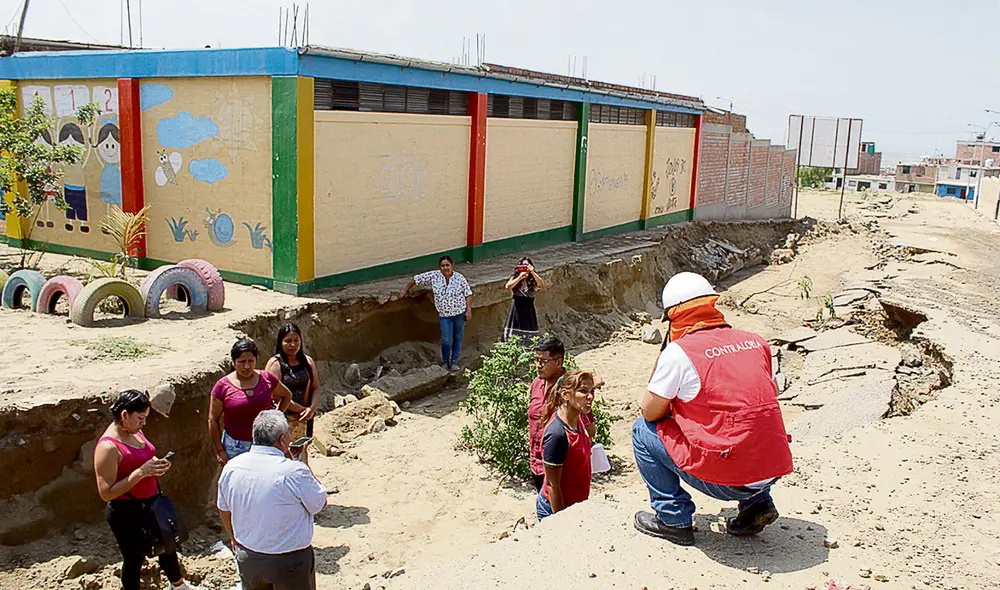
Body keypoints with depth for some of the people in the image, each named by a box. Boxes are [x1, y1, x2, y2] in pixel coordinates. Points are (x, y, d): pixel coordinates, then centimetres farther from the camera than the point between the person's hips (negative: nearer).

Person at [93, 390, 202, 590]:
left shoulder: (134, 432, 0)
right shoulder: (108, 447, -25)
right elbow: (106, 493, -26)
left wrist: (156, 465, -3)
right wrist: (141, 472, -31)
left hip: (150, 504, 9)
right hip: (126, 513, -9)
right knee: (134, 558, 9)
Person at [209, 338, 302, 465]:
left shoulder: (267, 379, -1)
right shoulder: (223, 386, -6)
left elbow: (286, 395, 18)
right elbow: (213, 420, -1)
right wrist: (220, 450, -2)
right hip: (234, 447, -1)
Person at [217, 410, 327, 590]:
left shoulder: (231, 467, -8)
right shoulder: (295, 471, -26)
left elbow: (224, 509, 7)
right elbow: (320, 503, -10)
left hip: (248, 559, 5)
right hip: (289, 562, -5)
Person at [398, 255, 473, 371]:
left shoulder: (459, 278, -11)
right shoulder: (434, 276, -9)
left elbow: (468, 294, -5)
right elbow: (417, 278, 0)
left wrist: (469, 310, -11)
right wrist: (405, 290, 3)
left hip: (460, 313, 0)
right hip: (445, 315, 0)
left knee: (458, 337, 12)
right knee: (446, 340, -1)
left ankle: (454, 361, 29)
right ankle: (445, 362, 24)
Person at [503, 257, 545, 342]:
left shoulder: (533, 281, 4)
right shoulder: (515, 278, 7)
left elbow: (542, 285, -17)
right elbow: (507, 287, -11)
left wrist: (532, 272, -24)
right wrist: (520, 277, -18)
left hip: (529, 312, 0)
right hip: (516, 311, 1)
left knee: (529, 341, -5)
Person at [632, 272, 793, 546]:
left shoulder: (678, 352, -9)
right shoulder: (757, 342, 8)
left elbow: (650, 412, 1)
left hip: (724, 480, -6)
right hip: (773, 471, 6)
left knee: (643, 430, 11)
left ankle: (673, 519, 15)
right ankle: (757, 504, 22)